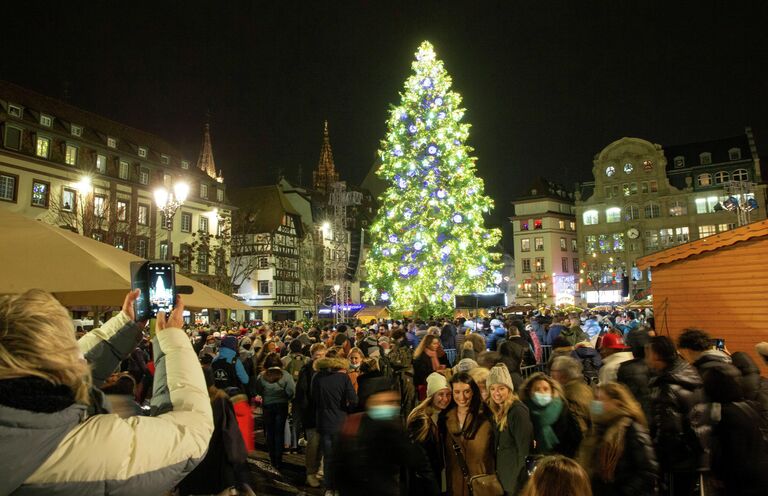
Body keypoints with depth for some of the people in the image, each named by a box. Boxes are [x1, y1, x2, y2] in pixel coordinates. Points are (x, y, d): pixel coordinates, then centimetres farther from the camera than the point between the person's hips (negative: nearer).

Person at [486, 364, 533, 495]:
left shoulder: (518, 411, -20)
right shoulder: (496, 411, 3)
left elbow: (525, 447, -19)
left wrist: (521, 479, -17)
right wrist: (496, 472, 7)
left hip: (516, 476, -7)